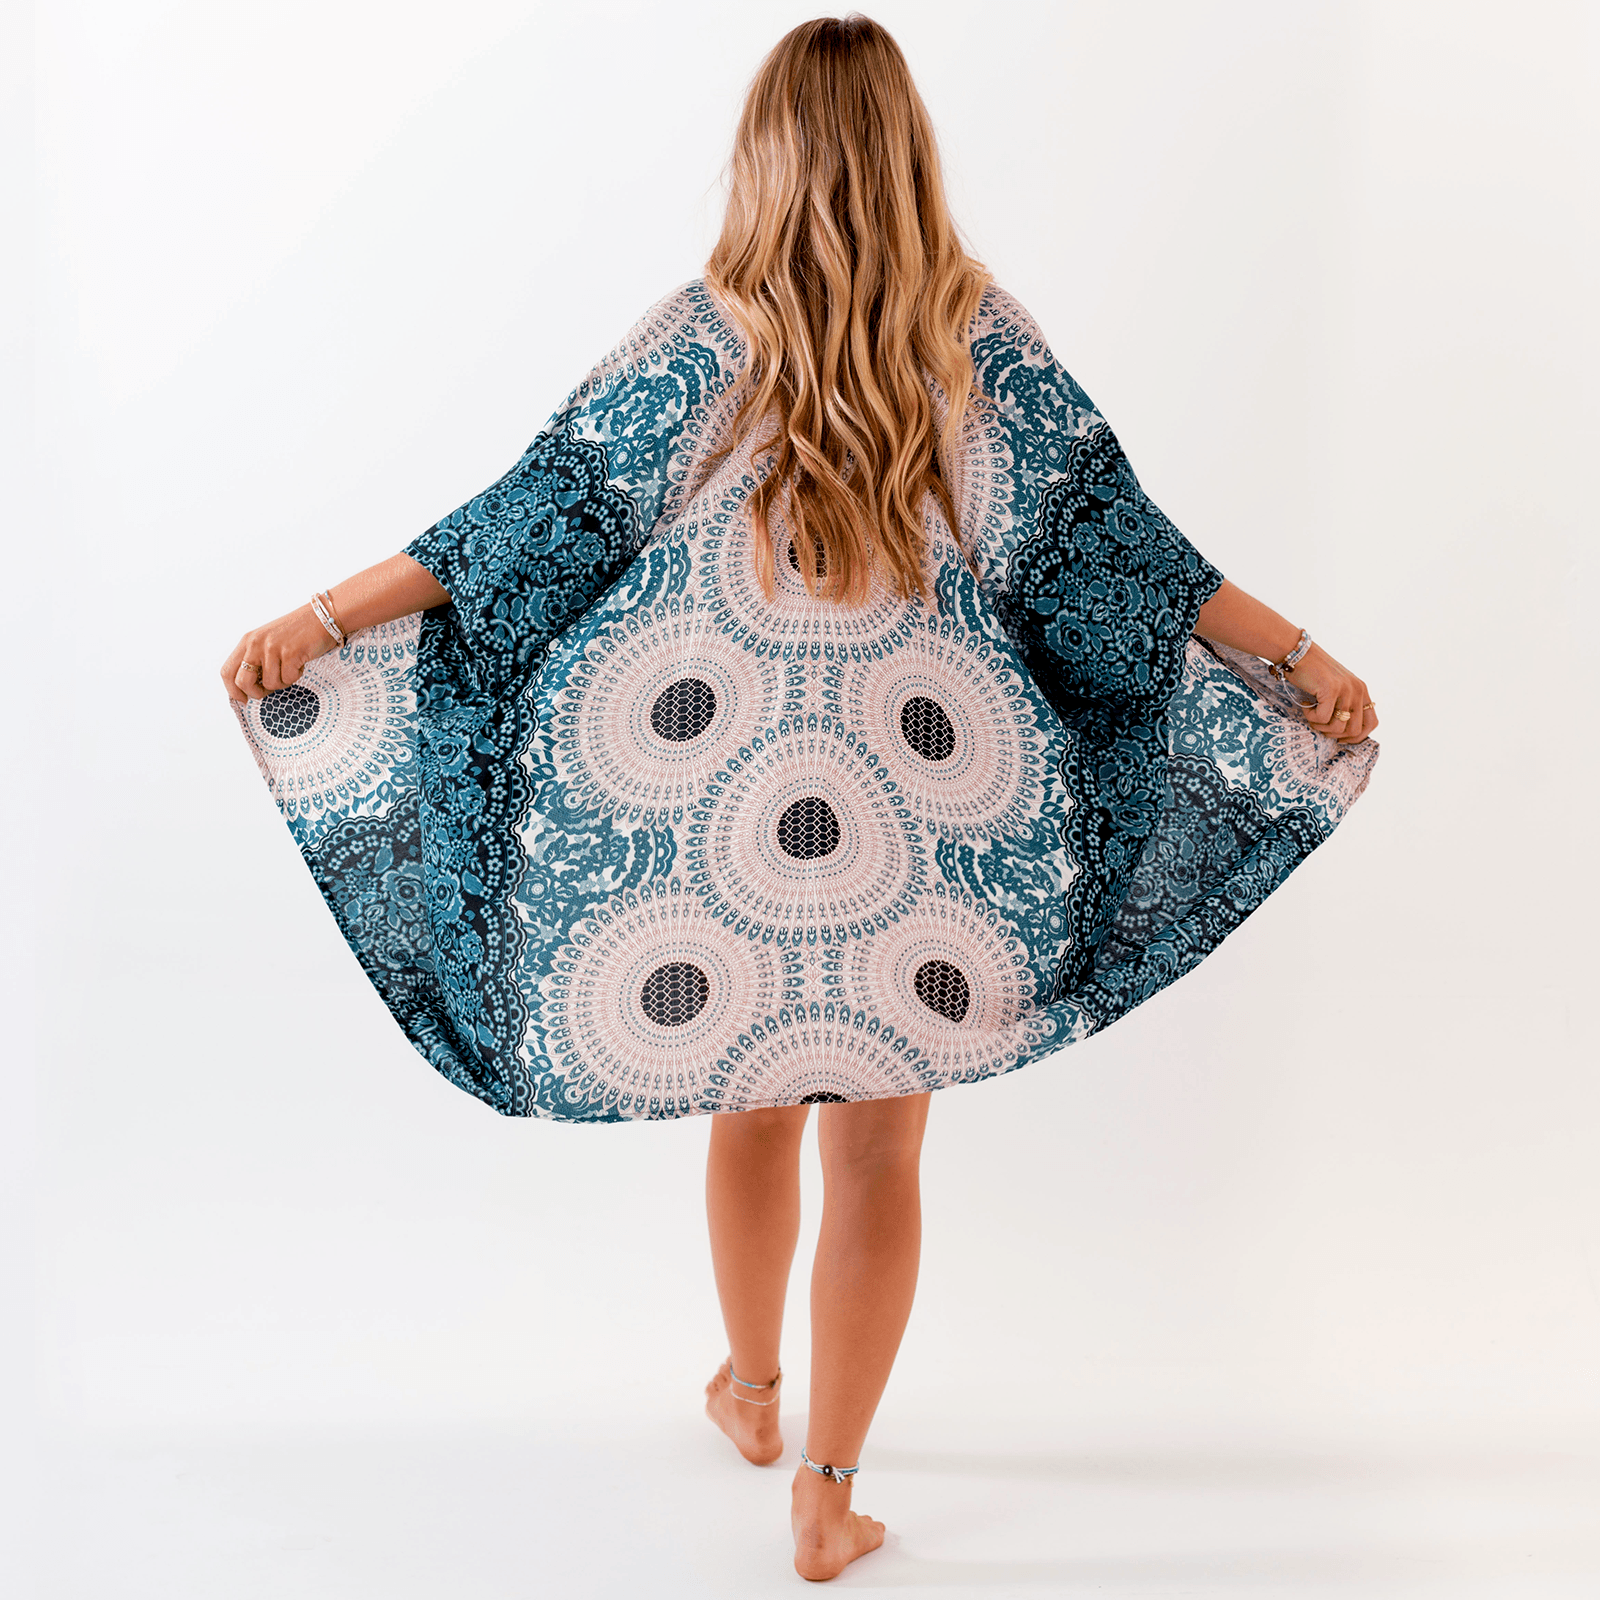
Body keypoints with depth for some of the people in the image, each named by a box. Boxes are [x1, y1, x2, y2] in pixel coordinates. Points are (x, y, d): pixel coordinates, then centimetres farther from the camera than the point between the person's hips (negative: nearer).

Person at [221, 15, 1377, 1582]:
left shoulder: (699, 339, -4)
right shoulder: (984, 344, -2)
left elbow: (533, 524, -5)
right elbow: (1117, 548, 0)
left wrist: (320, 622, 1)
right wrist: (1298, 661, 10)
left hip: (722, 818, 1)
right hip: (921, 829, 0)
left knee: (752, 1110, 23)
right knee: (878, 1157, 12)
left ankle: (751, 1388, 45)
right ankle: (826, 1495, 21)